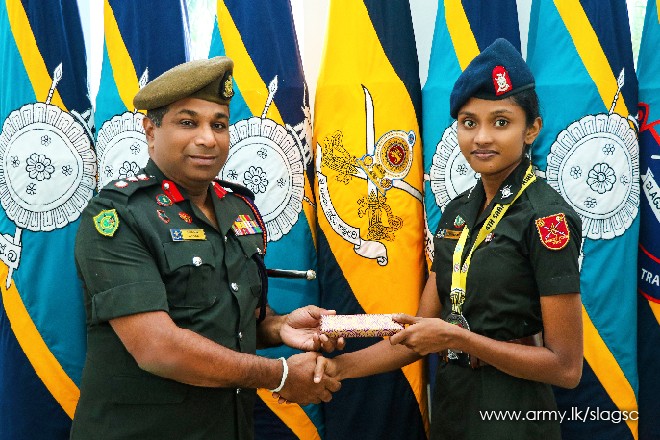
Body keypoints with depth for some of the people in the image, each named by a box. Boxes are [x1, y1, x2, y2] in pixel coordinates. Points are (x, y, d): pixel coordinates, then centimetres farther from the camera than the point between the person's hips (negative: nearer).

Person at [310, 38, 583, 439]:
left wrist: (456, 337, -20)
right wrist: (340, 367, -8)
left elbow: (566, 368, -17)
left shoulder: (548, 218, -16)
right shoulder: (459, 212, 3)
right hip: (450, 405, 6)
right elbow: (419, 333, 4)